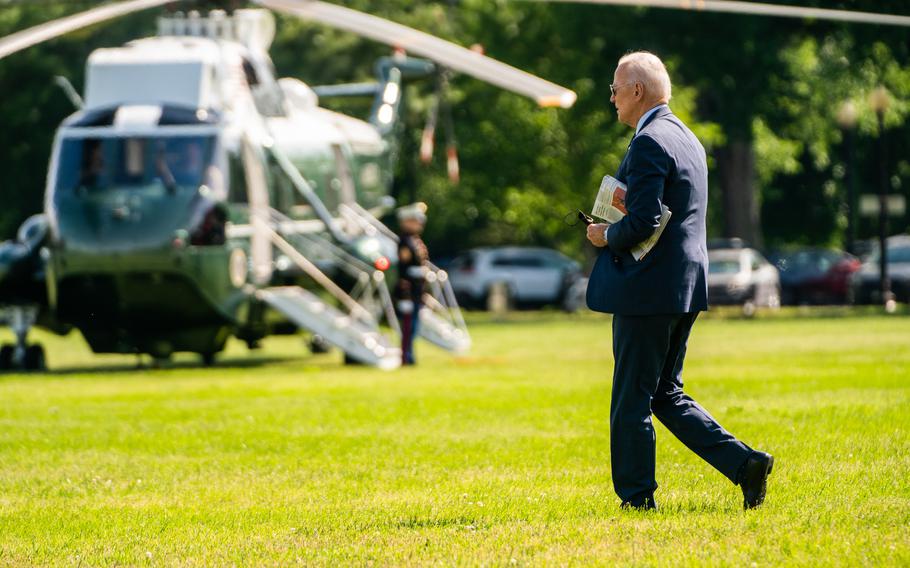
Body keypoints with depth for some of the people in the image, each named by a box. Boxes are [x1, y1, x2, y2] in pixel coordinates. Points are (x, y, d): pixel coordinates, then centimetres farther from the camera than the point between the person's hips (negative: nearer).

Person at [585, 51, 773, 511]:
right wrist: (618, 232, 12)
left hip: (648, 289, -10)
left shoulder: (649, 142, -15)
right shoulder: (686, 138, 16)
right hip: (685, 287, 10)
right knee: (666, 395, 15)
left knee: (632, 400, 0)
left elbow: (643, 221, -24)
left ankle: (637, 497, 5)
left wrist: (608, 236, -5)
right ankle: (743, 463, 5)